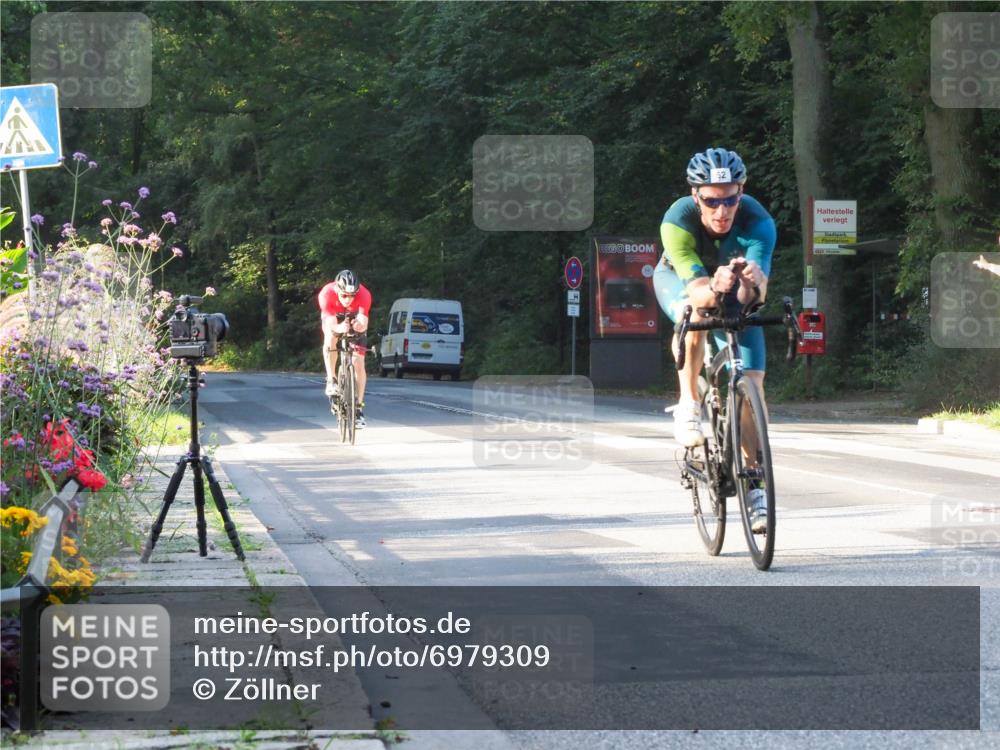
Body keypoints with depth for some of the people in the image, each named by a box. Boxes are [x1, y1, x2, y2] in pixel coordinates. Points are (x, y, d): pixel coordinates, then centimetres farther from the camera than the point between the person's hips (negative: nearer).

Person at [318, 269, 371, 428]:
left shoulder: (364, 295, -37)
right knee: (330, 339, -34)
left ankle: (359, 407, 1)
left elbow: (364, 324, -41)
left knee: (359, 364, -8)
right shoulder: (327, 293, -38)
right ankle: (331, 380, -21)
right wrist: (340, 328, -62)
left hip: (355, 320, 0)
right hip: (333, 319, 0)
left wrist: (360, 325, -65)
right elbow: (331, 324, -40)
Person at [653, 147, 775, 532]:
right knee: (695, 309, -38)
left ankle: (754, 485, -2)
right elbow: (694, 283, -47)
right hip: (678, 278, -1)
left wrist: (752, 283, -71)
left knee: (751, 383, -11)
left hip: (735, 289, 1)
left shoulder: (758, 222, -36)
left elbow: (757, 291, -47)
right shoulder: (677, 221, -37)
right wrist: (713, 288, -69)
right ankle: (688, 407, -21)